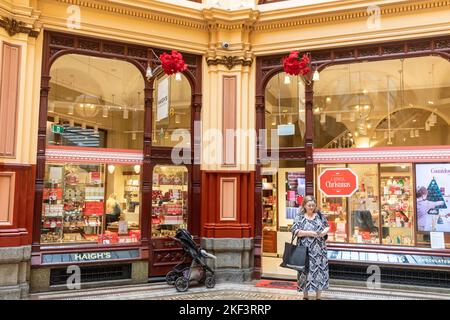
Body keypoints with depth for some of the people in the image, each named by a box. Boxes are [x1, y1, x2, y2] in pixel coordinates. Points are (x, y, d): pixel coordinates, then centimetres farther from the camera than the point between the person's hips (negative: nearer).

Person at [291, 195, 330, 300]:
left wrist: (325, 231, -7)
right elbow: (295, 231, -11)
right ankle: (305, 295, 17)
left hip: (319, 249, 3)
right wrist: (309, 233, -18)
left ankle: (319, 296, 17)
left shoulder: (319, 215, 7)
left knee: (320, 269, 5)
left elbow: (327, 226, 15)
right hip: (306, 250, -3)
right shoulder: (299, 217, -3)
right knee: (306, 271, 1)